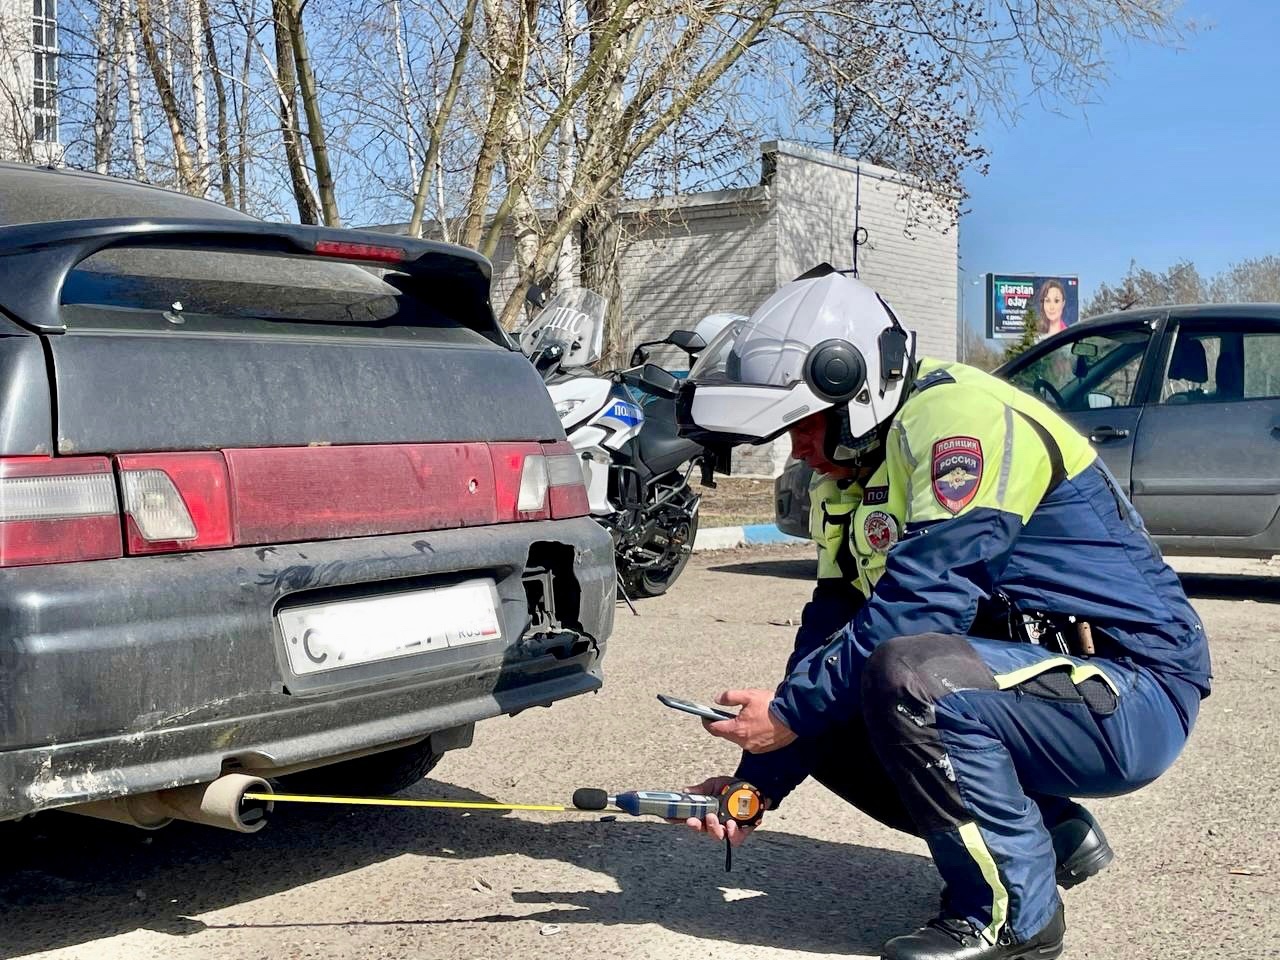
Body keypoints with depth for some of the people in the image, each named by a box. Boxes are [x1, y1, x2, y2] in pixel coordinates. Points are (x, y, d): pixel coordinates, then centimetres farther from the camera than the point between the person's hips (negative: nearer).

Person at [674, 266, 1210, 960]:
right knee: (830, 724, 2)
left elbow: (919, 603, -27)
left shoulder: (960, 415, -19)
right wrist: (756, 783, -1)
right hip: (1030, 675, 10)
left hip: (1135, 700, -10)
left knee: (903, 675, -32)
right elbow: (830, 626, 7)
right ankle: (1054, 836, 12)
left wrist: (790, 711, -18)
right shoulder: (849, 477, 10)